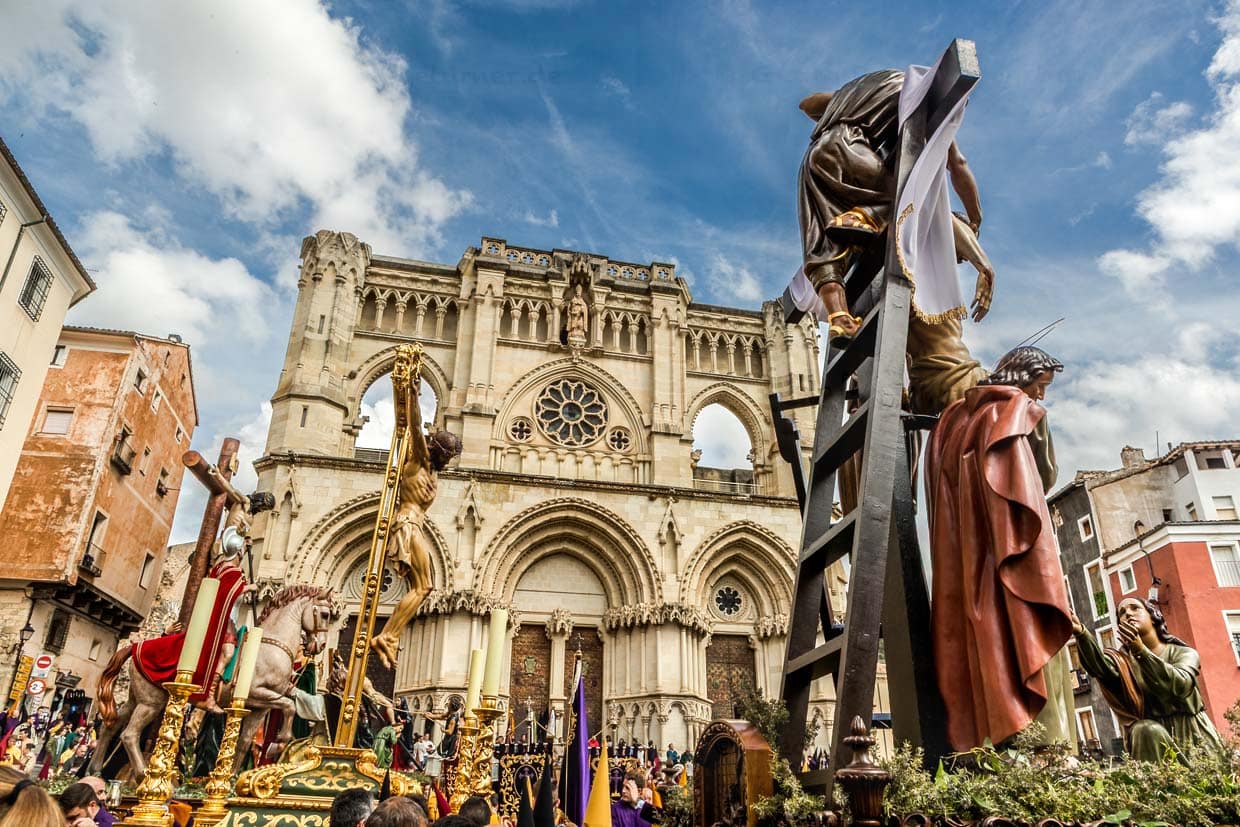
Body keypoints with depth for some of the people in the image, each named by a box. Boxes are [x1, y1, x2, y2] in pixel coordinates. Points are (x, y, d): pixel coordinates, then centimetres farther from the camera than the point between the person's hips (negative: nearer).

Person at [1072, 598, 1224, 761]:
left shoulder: (1184, 653, 4)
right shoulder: (1124, 659, 5)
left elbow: (1180, 685, -20)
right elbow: (1099, 665, -23)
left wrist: (1141, 651, -34)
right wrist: (1080, 632, -44)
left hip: (1194, 735, 0)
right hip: (1153, 739, 0)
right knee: (1146, 730, -30)